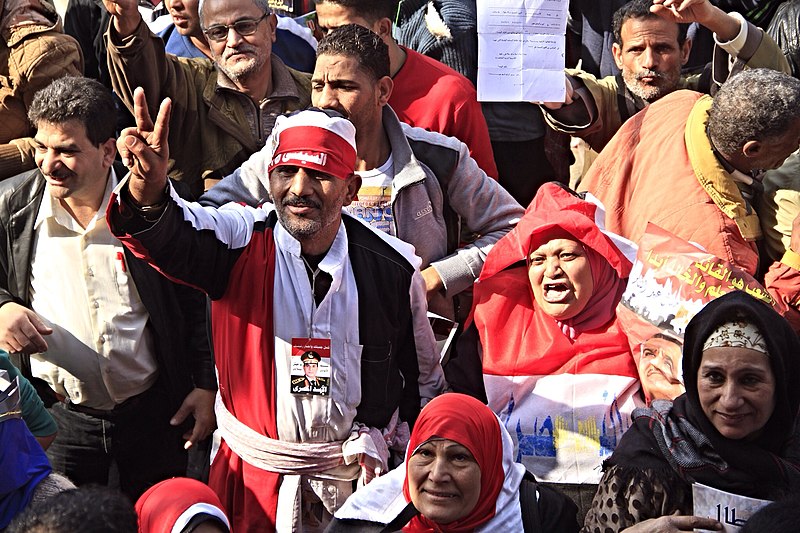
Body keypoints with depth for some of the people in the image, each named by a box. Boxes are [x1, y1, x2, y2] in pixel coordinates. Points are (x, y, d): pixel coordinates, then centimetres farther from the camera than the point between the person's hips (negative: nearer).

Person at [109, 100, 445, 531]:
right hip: (252, 475, 0)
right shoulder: (243, 240, -10)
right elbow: (171, 239, -32)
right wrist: (148, 192, -53)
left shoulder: (393, 268, -6)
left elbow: (424, 376, 7)